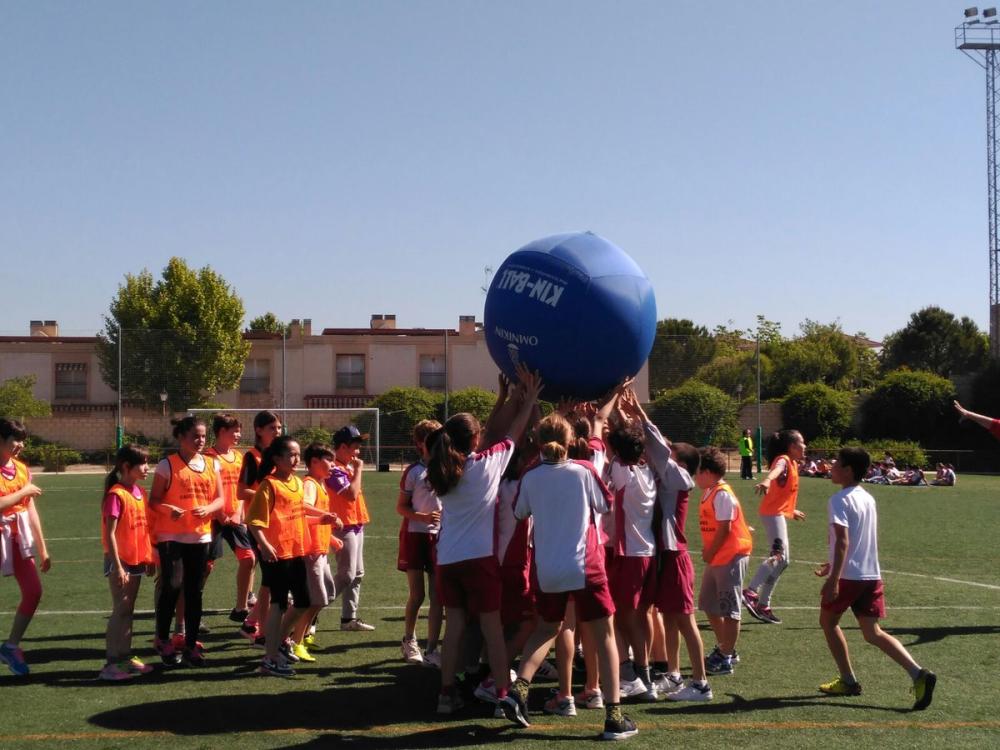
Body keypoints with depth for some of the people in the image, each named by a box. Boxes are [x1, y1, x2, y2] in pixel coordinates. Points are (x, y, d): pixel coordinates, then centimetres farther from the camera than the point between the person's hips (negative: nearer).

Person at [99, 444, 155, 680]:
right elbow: (110, 533, -17)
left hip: (137, 561, 7)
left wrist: (149, 558, 14)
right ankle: (112, 663, 2)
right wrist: (118, 566, -19)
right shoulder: (116, 495, -15)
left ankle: (125, 657, 20)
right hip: (121, 561, -7)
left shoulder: (140, 492, 8)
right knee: (121, 610, -4)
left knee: (128, 610, 13)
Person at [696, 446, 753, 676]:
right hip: (717, 558, 10)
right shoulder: (709, 492, 11)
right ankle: (724, 649, 30)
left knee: (728, 609, -2)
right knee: (708, 604, 17)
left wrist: (710, 552, -13)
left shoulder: (722, 494, -18)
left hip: (731, 556, -10)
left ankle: (726, 659, 5)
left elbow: (725, 528, -21)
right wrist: (708, 551, 4)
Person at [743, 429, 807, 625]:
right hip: (773, 513, -10)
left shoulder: (792, 464, 19)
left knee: (782, 560, 12)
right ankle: (751, 592, -31)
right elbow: (776, 469, -35)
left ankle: (763, 605, 16)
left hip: (779, 514, 10)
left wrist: (792, 511, 45)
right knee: (780, 556, -23)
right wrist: (766, 480, -57)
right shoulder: (783, 460, -10)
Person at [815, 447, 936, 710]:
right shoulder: (868, 498, 14)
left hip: (847, 576, -7)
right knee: (873, 632, 7)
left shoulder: (840, 500, -13)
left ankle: (848, 680, 17)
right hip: (871, 574, 7)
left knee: (828, 621, 16)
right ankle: (918, 673, -11)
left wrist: (833, 578, -26)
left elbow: (843, 541, -23)